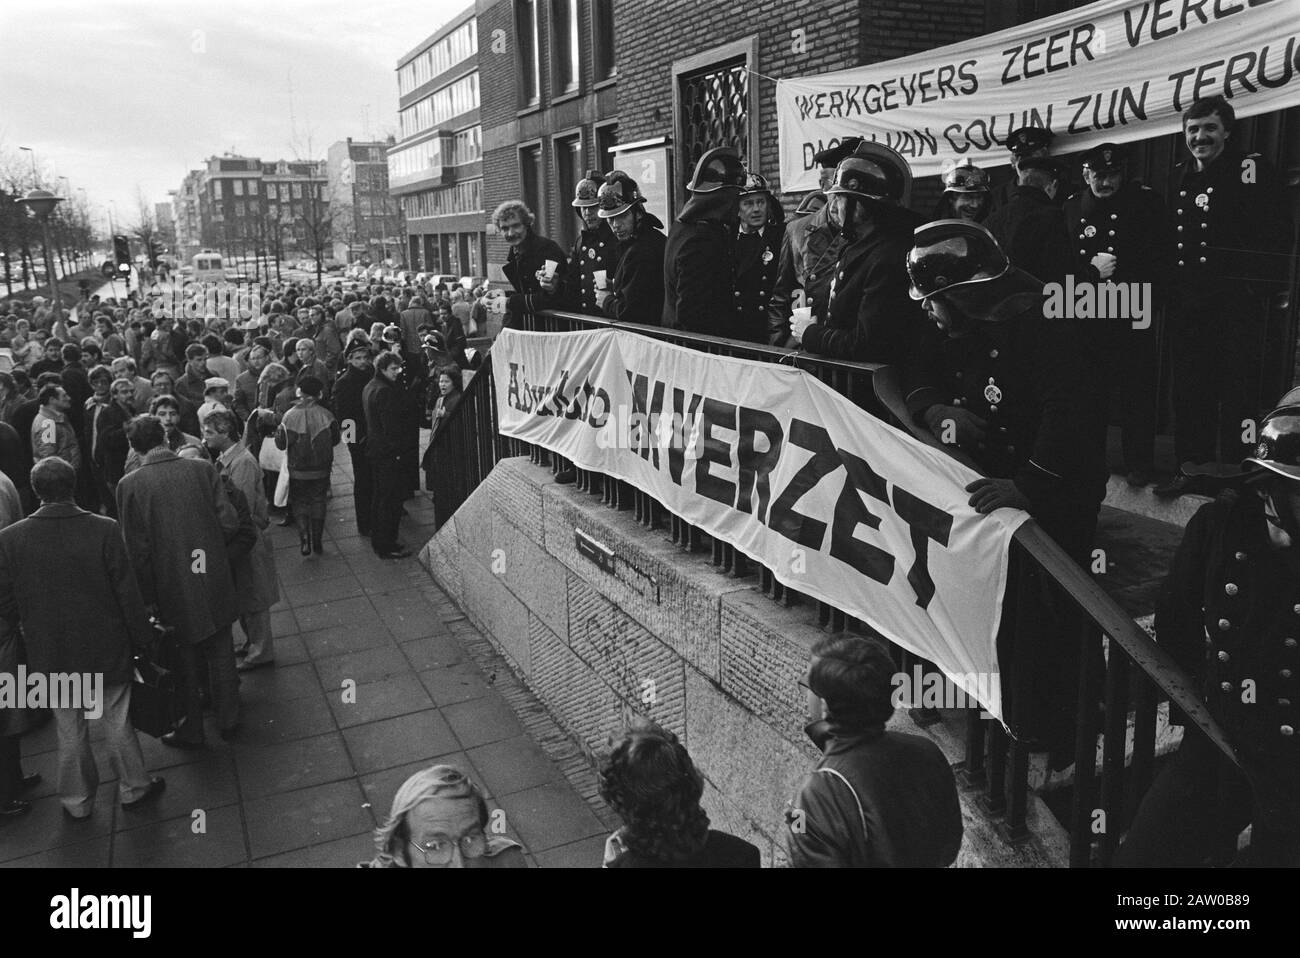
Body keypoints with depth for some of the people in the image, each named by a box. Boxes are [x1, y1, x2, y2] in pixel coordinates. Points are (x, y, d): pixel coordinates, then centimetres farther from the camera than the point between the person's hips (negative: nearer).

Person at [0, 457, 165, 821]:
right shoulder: (105, 530, -18)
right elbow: (128, 593, -13)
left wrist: (32, 633, 16)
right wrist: (141, 638, 0)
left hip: (50, 656, 2)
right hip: (106, 653, -1)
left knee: (70, 735, 18)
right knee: (118, 725, 16)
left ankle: (77, 802, 33)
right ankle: (133, 788, 32)